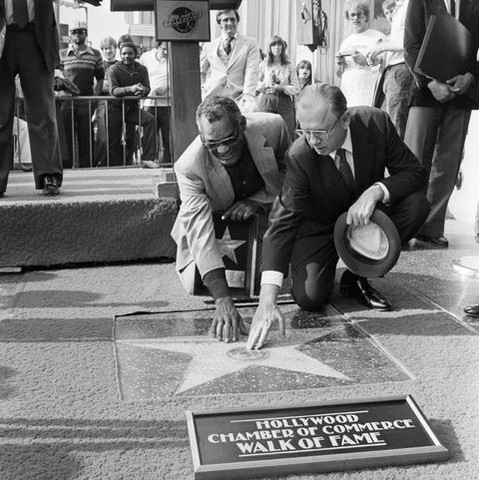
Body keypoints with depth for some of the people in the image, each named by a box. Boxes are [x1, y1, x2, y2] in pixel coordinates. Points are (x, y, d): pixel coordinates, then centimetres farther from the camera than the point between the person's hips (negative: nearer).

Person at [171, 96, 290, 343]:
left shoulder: (273, 127, -29)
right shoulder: (189, 167, -35)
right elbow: (200, 230, -41)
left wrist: (259, 200, -27)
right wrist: (223, 299, -50)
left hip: (262, 213, 2)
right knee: (196, 285, -13)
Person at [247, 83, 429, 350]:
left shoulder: (375, 123, -22)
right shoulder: (299, 156, -28)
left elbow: (414, 172, -14)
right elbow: (283, 222, -31)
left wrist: (376, 191, -38)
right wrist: (267, 300, -40)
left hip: (366, 214, 3)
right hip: (319, 226, -2)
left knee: (417, 204, -25)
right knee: (309, 298, -24)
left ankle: (356, 277, -7)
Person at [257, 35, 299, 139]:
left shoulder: (288, 67, 7)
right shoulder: (263, 65, 9)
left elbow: (296, 88, 2)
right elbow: (257, 87, 10)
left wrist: (282, 87, -12)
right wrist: (267, 85, -8)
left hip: (285, 103, 0)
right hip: (267, 102, 0)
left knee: (288, 133, -6)